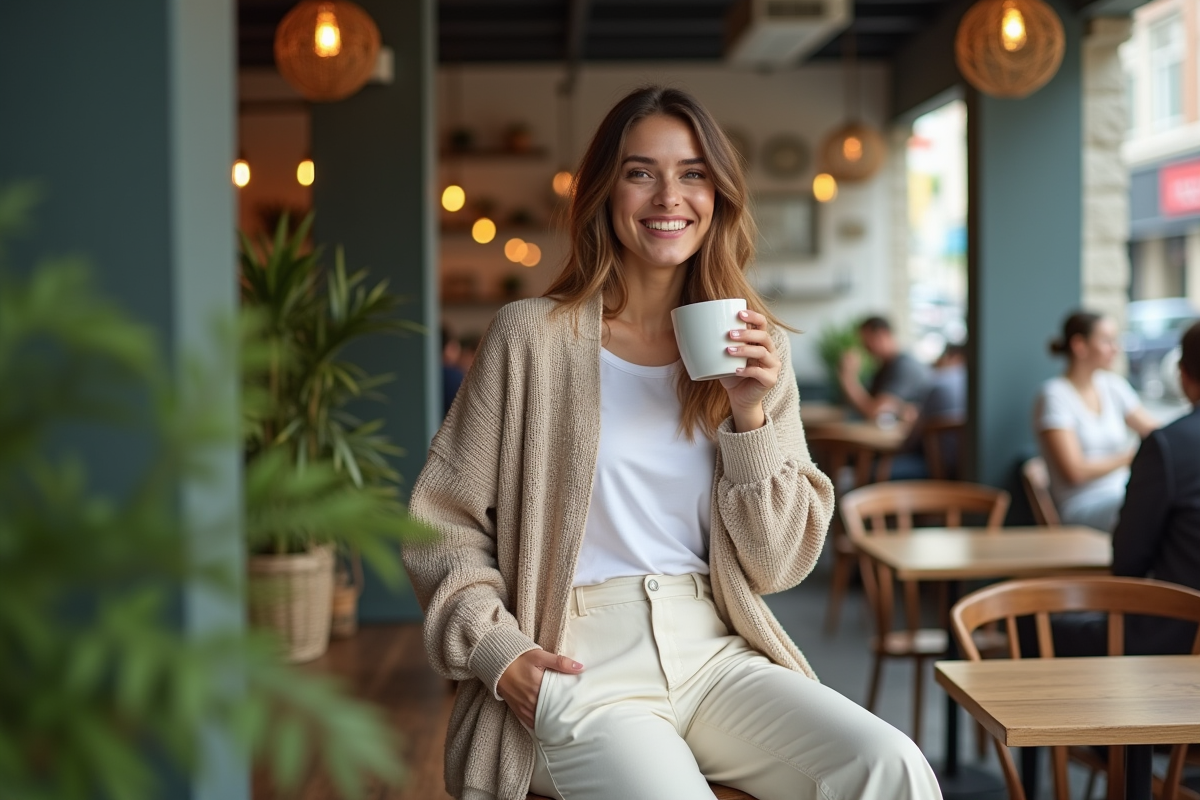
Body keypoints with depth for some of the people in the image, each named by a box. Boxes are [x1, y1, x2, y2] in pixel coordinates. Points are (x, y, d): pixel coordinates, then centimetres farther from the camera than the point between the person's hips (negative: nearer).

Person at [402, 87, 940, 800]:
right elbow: (441, 521, 4)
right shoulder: (533, 337, 0)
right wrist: (495, 649, -11)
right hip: (578, 664, -3)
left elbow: (778, 566, 8)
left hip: (714, 654, 3)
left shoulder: (756, 349, 10)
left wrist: (751, 416, -5)